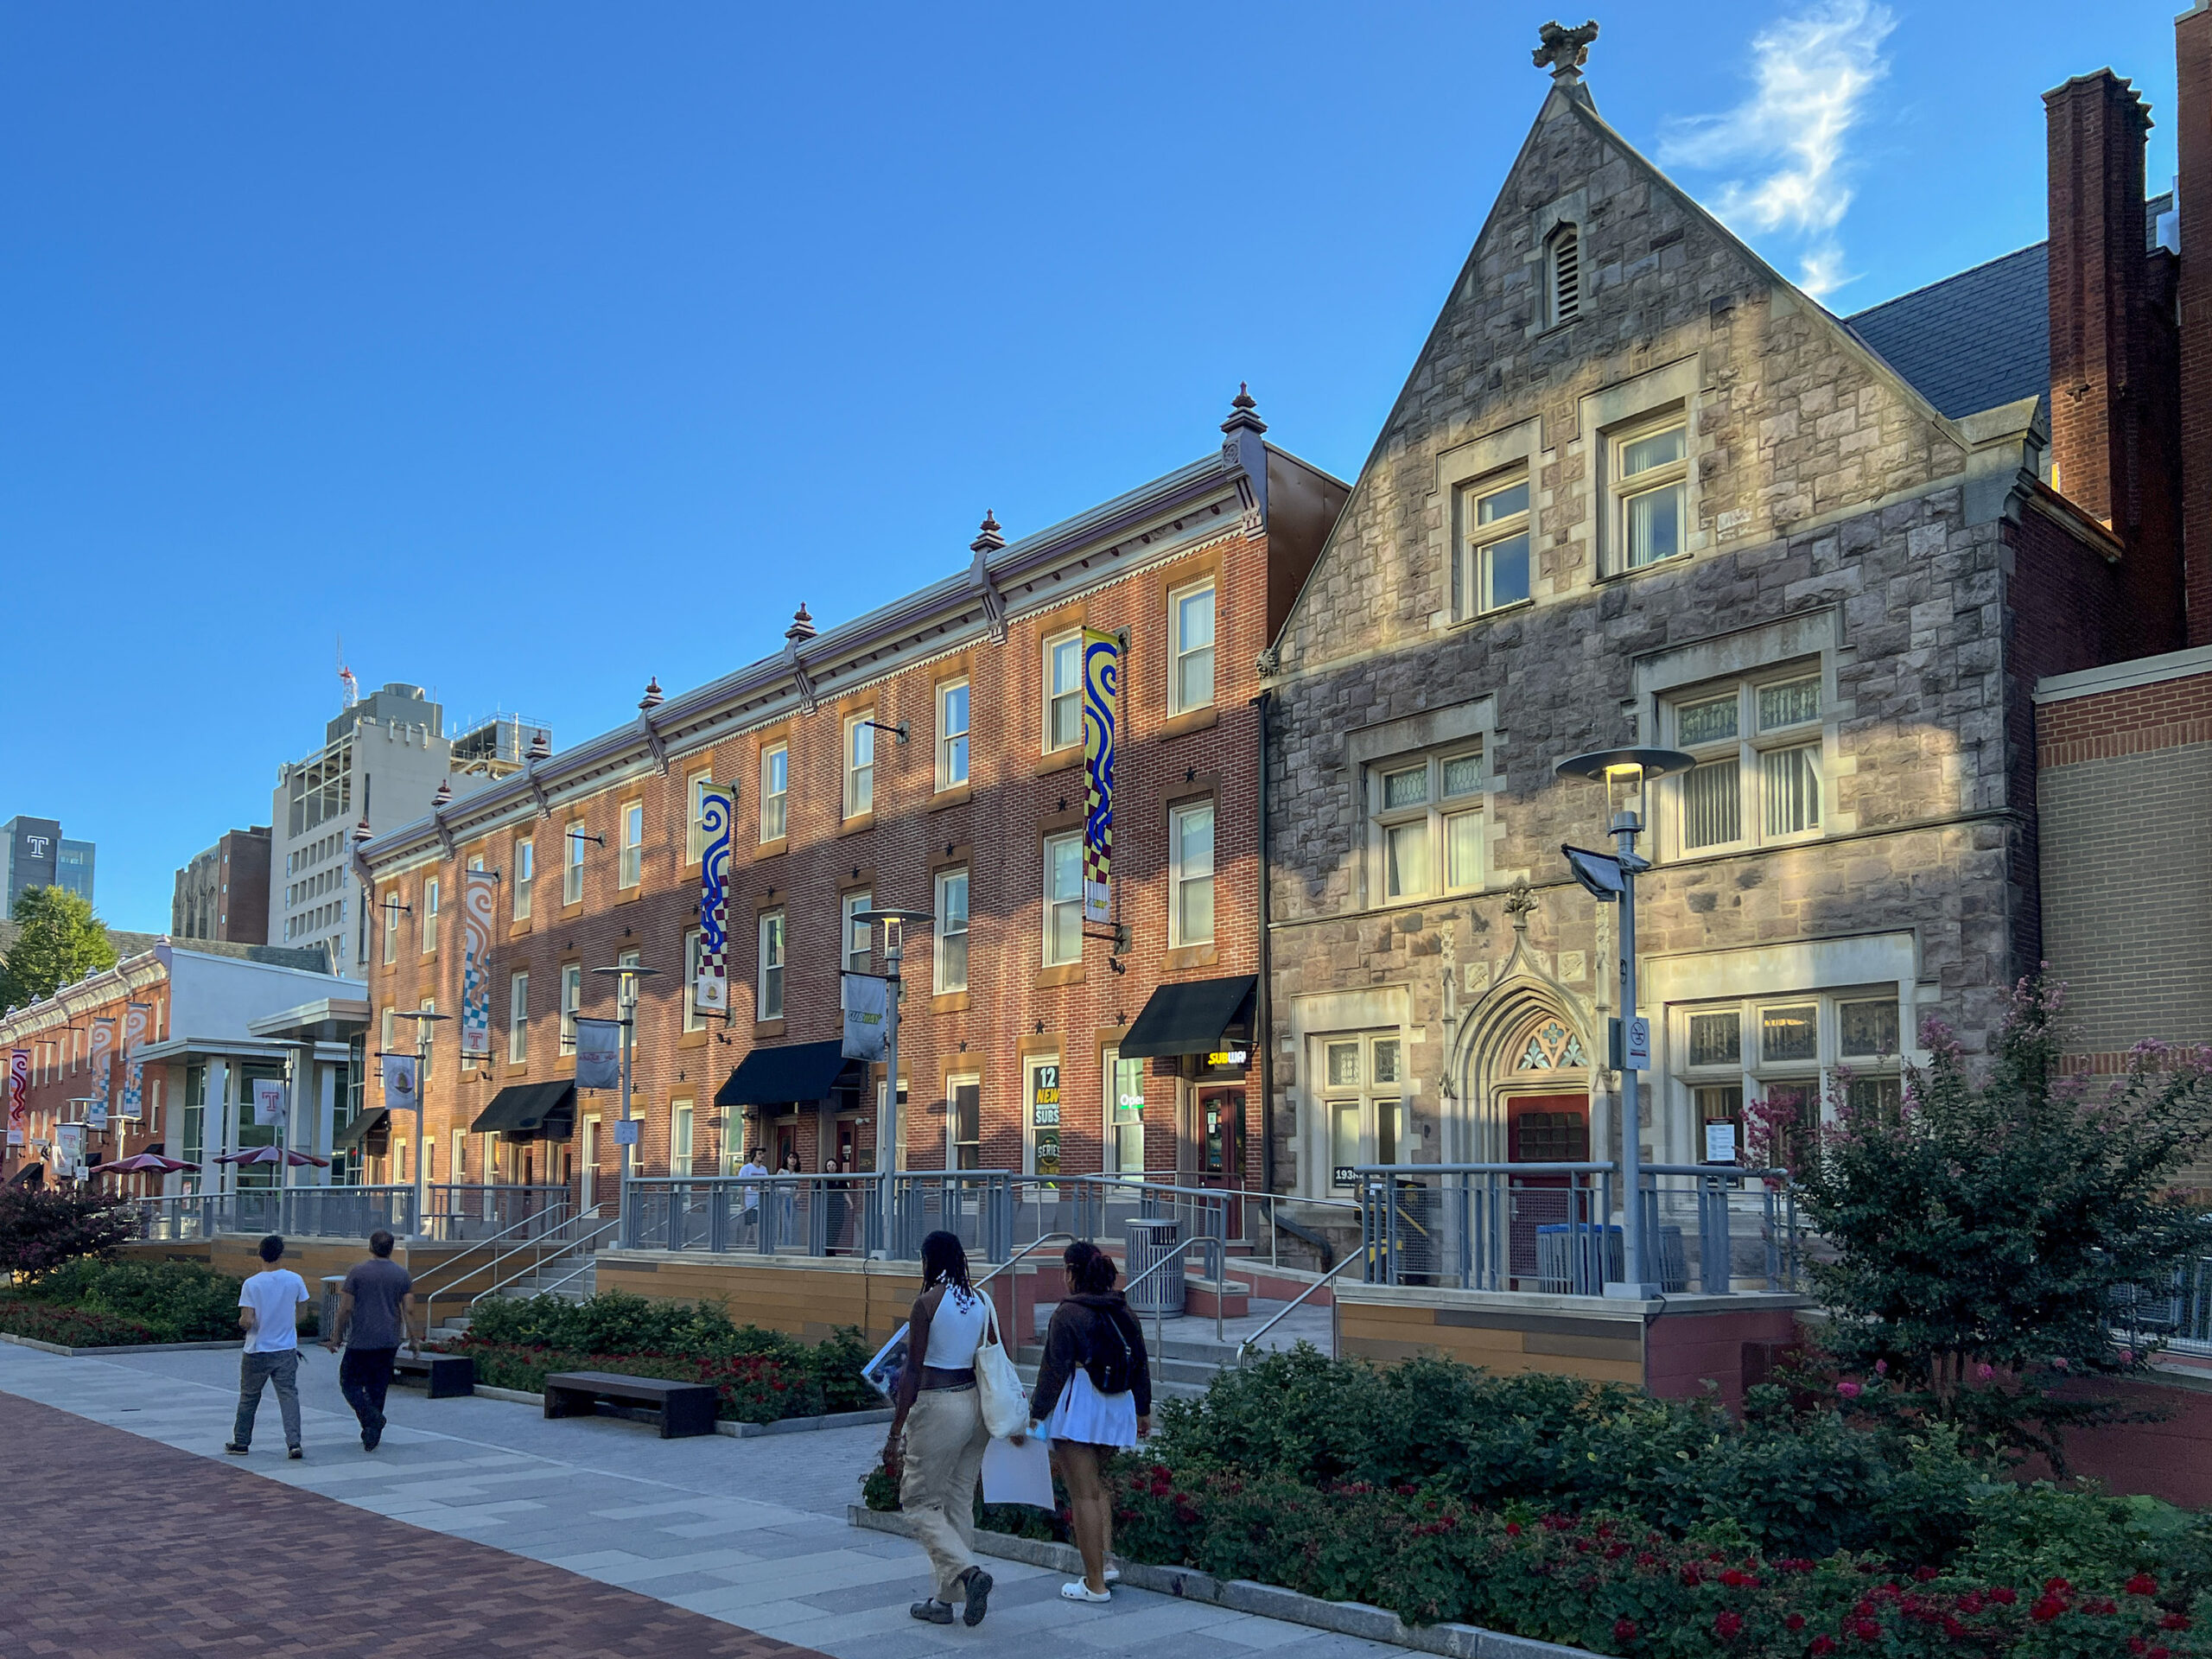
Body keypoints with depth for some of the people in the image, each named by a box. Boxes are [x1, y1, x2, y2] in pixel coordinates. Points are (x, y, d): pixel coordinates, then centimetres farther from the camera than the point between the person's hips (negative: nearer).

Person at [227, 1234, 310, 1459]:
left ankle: (241, 1442, 26)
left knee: (248, 1398, 15)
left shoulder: (251, 1284, -12)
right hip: (286, 1350, 1)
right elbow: (299, 1316, 5)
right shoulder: (295, 1280, -4)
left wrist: (241, 1322, 6)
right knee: (289, 1395, 1)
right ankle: (293, 1443, -10)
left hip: (257, 1352, -1)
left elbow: (246, 1322, -16)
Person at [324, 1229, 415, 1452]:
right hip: (390, 1341, 4)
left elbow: (346, 1308, -8)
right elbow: (409, 1309, 0)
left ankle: (372, 1418, -14)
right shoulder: (402, 1274, 3)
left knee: (350, 1383, 8)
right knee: (377, 1387, 12)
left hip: (361, 1341, -4)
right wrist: (412, 1338, 13)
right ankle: (370, 1437, 13)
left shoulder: (358, 1273, -6)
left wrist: (337, 1336, 2)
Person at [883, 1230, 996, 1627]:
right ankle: (944, 1601, 17)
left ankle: (968, 1571, -14)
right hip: (976, 1403, 7)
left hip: (938, 1406, -7)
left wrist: (896, 1432, -11)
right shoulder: (981, 1300, 5)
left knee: (919, 1501, 5)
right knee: (960, 1503, 13)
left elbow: (913, 1371, -15)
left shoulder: (927, 1303, -14)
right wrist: (988, 1421, 21)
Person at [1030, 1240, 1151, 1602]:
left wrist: (1035, 1413, -5)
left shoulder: (1068, 1313, -12)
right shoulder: (1123, 1311, 8)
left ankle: (1095, 1584, 3)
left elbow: (1053, 1370, -13)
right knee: (1095, 1484, 23)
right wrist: (1143, 1410, 24)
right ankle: (1106, 1562, 15)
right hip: (1116, 1411, 7)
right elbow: (1141, 1364, 15)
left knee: (1084, 1494, 0)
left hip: (1078, 1412, -7)